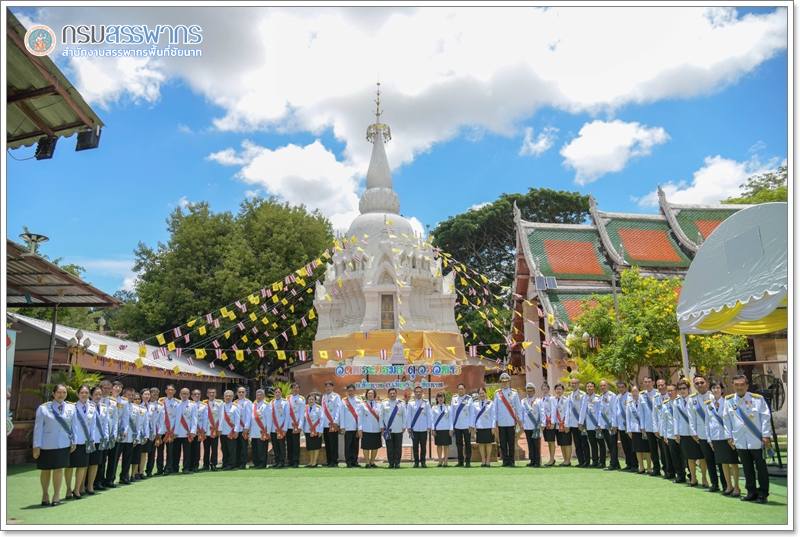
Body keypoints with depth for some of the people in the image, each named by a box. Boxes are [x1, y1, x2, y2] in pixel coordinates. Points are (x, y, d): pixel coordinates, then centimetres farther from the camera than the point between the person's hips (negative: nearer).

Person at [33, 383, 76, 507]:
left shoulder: (71, 408, 0)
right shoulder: (43, 408, -7)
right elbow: (38, 428, -5)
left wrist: (73, 441, 6)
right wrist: (36, 446, -6)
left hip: (64, 445, 1)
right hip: (47, 445, -1)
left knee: (59, 469, 5)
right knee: (46, 470, 12)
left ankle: (56, 496, 16)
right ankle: (45, 495, 29)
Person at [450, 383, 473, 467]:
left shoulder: (469, 399, -3)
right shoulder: (454, 399, 3)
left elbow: (471, 413, -1)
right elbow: (451, 412, 7)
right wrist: (452, 425, 3)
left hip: (466, 425, -2)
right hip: (457, 425, 2)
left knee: (468, 444, 3)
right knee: (459, 444, 8)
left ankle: (467, 461, 12)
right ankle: (460, 461, 17)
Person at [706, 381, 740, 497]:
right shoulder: (708, 404, 8)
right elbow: (707, 422, 10)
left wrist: (730, 436, -13)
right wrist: (709, 438, 8)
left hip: (727, 436, -4)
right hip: (716, 437, 4)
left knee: (733, 462, 3)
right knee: (723, 463, 12)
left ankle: (736, 487, 16)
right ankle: (729, 486, 23)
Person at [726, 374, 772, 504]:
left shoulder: (757, 399, -6)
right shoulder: (728, 401, 2)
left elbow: (765, 418, -4)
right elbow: (727, 420, 8)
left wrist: (765, 435, -7)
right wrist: (730, 436, 7)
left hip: (756, 440, -3)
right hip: (740, 441, 3)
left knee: (761, 468, 6)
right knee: (747, 468, 11)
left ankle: (762, 493, 17)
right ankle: (751, 492, 21)